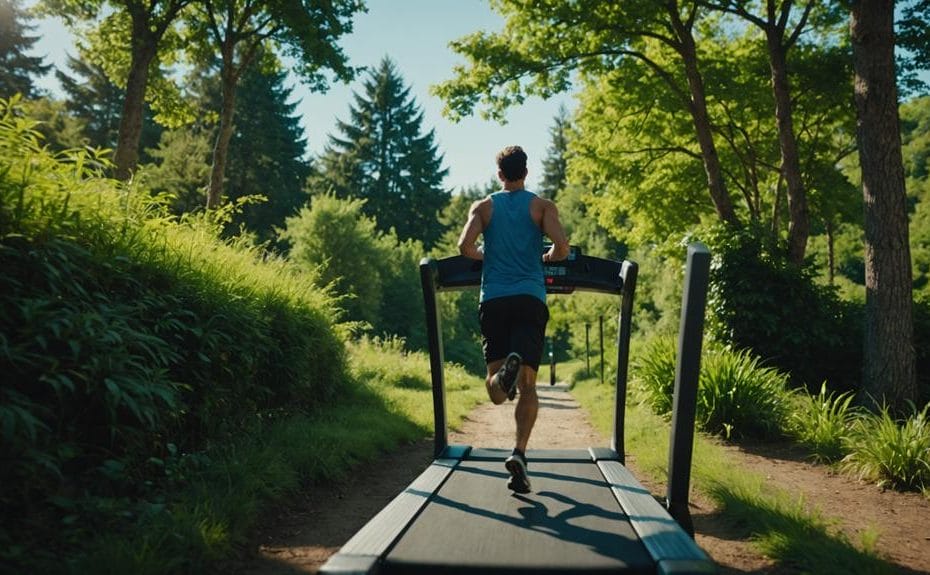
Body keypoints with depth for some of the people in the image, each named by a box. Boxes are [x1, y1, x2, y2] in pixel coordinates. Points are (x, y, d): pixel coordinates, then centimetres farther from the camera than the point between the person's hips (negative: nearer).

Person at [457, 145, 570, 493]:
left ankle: (504, 372, -33)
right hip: (530, 298, 0)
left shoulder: (483, 207, 12)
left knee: (496, 390, 3)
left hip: (493, 299, 1)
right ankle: (519, 454, -16)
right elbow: (562, 246, -6)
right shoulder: (543, 207, 9)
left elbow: (465, 246, -3)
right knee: (527, 385, 2)